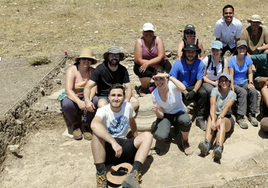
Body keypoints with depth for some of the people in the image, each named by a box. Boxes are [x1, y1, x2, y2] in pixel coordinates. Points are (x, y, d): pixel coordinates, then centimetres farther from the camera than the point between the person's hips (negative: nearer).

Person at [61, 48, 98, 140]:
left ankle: (85, 125, -7)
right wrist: (79, 102, -42)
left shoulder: (92, 71, -4)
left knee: (95, 100, -31)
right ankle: (75, 124, -2)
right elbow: (68, 90, -24)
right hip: (73, 98, -2)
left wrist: (88, 100, -40)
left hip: (87, 97, 2)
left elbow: (93, 87, -18)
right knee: (67, 104, -36)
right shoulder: (72, 70, -13)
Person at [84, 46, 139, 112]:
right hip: (103, 97, -3)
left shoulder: (123, 69, 3)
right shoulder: (100, 69, -7)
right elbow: (88, 86, -13)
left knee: (135, 102, -22)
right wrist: (87, 101, -33)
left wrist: (126, 101, -23)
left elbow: (128, 87, -1)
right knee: (102, 104, -37)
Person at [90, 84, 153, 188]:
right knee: (97, 132, -32)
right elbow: (94, 125, -36)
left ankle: (134, 174, -31)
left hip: (123, 147, 4)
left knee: (147, 135, -15)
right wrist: (113, 142, -45)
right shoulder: (103, 110, -13)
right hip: (106, 149, -4)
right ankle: (101, 174, -27)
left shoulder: (128, 106, 1)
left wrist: (138, 143, 27)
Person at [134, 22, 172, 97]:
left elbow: (161, 57, -18)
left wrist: (147, 63, -31)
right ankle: (144, 88, 2)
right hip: (143, 65, -2)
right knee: (146, 73, -34)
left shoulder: (158, 40, -8)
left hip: (160, 64, 2)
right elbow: (138, 60, -19)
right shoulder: (139, 42, -11)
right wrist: (156, 66, -25)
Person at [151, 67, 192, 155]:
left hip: (179, 112, -1)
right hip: (166, 115, 1)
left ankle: (185, 141, -4)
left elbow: (183, 88, -48)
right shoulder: (154, 94, -14)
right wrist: (156, 111, -35)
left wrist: (169, 76, -43)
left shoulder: (172, 85, -21)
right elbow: (161, 116, -11)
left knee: (186, 121, -40)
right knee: (159, 136, -29)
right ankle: (167, 135, 14)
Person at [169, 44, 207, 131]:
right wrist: (184, 92, -24)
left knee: (203, 93, -27)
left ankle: (200, 118, -14)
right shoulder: (178, 63, -13)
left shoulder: (200, 63, -9)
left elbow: (199, 80, -8)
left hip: (193, 87, 1)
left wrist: (193, 92, -27)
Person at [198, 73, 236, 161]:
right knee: (211, 116, -34)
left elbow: (227, 107, -20)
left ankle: (219, 148, -60)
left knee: (222, 121, -36)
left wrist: (220, 118, -41)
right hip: (215, 116, 1)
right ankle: (206, 144, -54)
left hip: (227, 118, 0)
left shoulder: (232, 94, 0)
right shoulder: (215, 90, 0)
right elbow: (212, 105, -19)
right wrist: (213, 120, -37)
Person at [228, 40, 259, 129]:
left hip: (244, 83, 4)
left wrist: (250, 83, -6)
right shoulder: (232, 60, -9)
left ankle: (252, 114, -9)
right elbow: (231, 75, -12)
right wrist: (232, 89, -20)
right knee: (243, 92, -32)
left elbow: (250, 73, 11)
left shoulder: (248, 59, 3)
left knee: (254, 91, -25)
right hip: (235, 84, -4)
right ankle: (240, 117, -24)